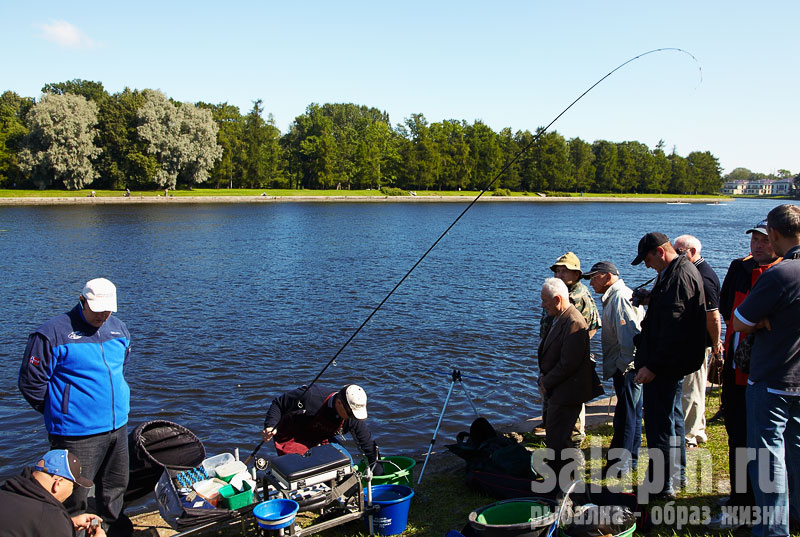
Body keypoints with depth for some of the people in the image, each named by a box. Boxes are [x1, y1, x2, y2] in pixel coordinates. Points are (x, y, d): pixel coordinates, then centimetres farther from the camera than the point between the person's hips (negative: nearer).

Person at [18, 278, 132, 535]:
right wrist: (59, 412, -1)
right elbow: (30, 382, -9)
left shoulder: (118, 328, 6)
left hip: (118, 426, 6)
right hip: (78, 434, -6)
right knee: (74, 497, 2)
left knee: (115, 485, 21)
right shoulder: (53, 334, -14)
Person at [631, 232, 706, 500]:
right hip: (671, 364, 12)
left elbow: (673, 328, -27)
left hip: (663, 366, -11)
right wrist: (651, 299, 13)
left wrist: (653, 366, -26)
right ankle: (676, 475, 35)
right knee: (671, 416, 21)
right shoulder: (677, 271, 14)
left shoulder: (679, 276, -20)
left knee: (659, 423, -5)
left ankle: (661, 486, 3)